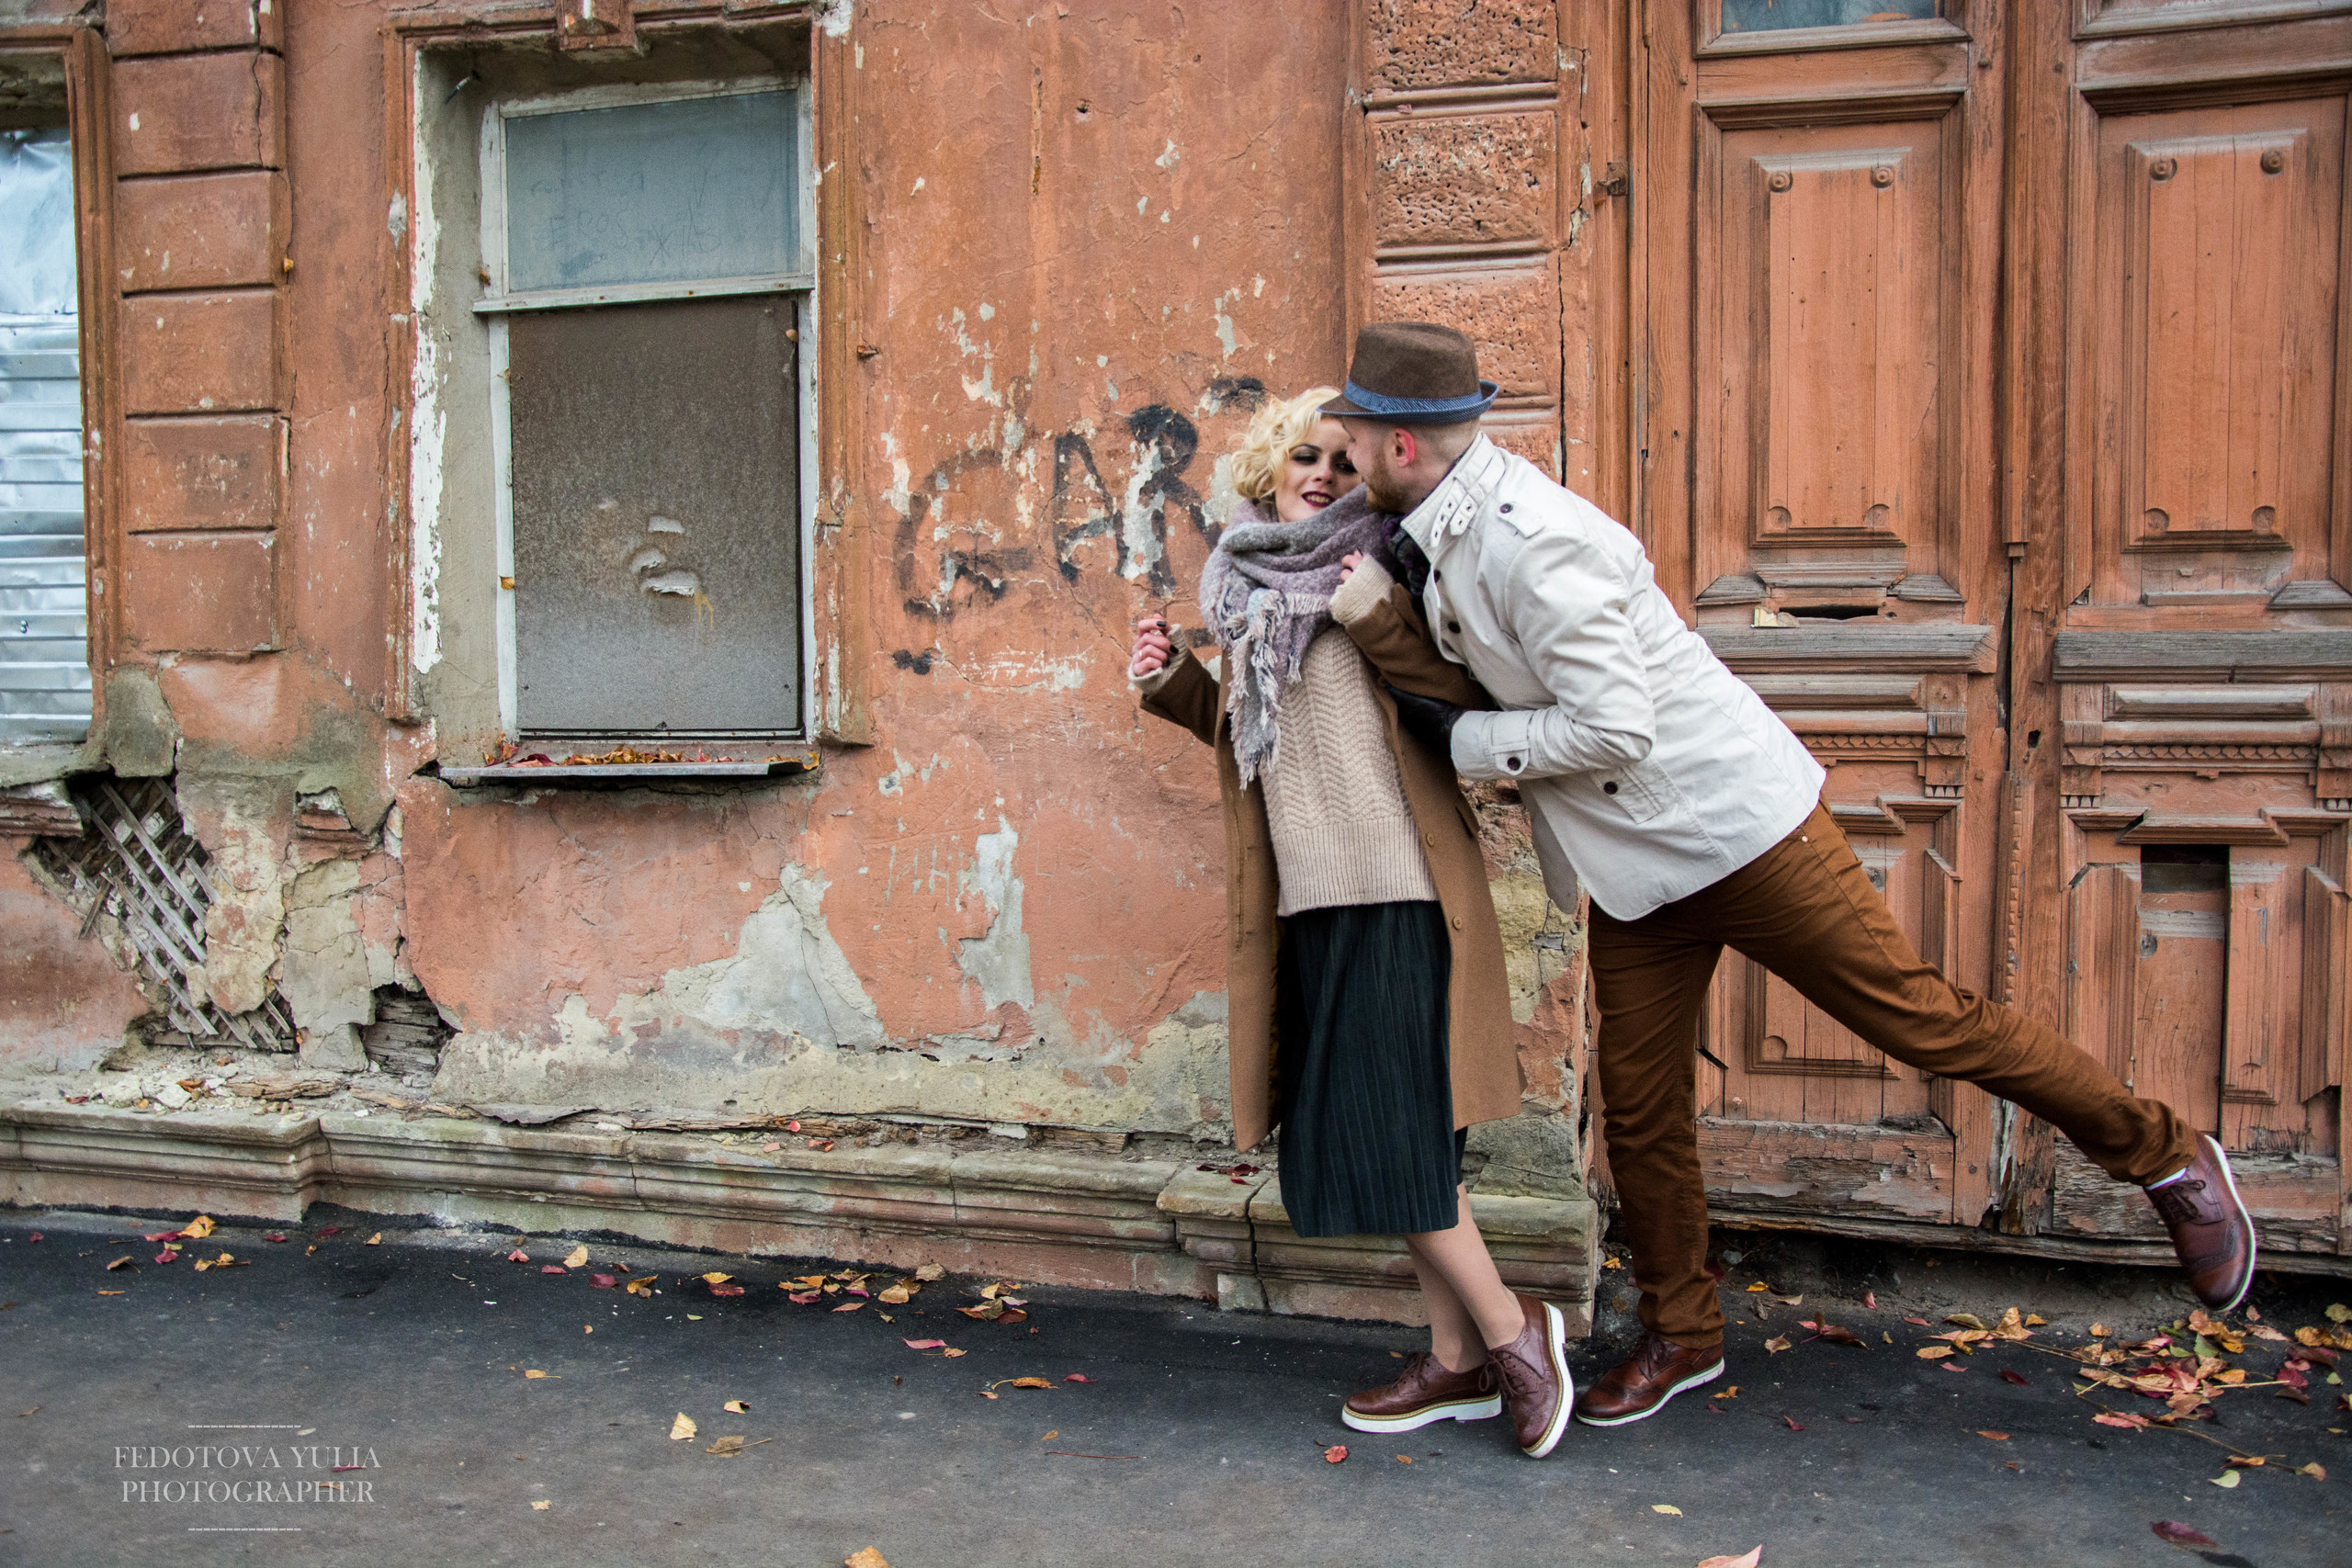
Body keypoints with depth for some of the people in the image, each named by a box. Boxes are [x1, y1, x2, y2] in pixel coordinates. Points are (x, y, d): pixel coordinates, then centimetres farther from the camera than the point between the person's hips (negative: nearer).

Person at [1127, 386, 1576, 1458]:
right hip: (1312, 896, 7)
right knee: (1394, 1133, 11)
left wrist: (1377, 619, -21)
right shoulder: (1249, 593, 16)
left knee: (1384, 1130, -8)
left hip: (1394, 889, -7)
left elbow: (1473, 700, -11)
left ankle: (1511, 1327, 12)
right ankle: (1458, 1362, 22)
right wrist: (1174, 686, 10)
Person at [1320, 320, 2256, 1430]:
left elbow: (1611, 726, -26)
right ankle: (1681, 1336, 29)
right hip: (1634, 868, 9)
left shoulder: (1529, 540, -24)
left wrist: (1459, 737, -15)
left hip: (1732, 826, -9)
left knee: (1919, 1016, 0)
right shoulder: (1444, 536, 5)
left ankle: (2166, 1158, 22)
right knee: (1638, 1109, 11)